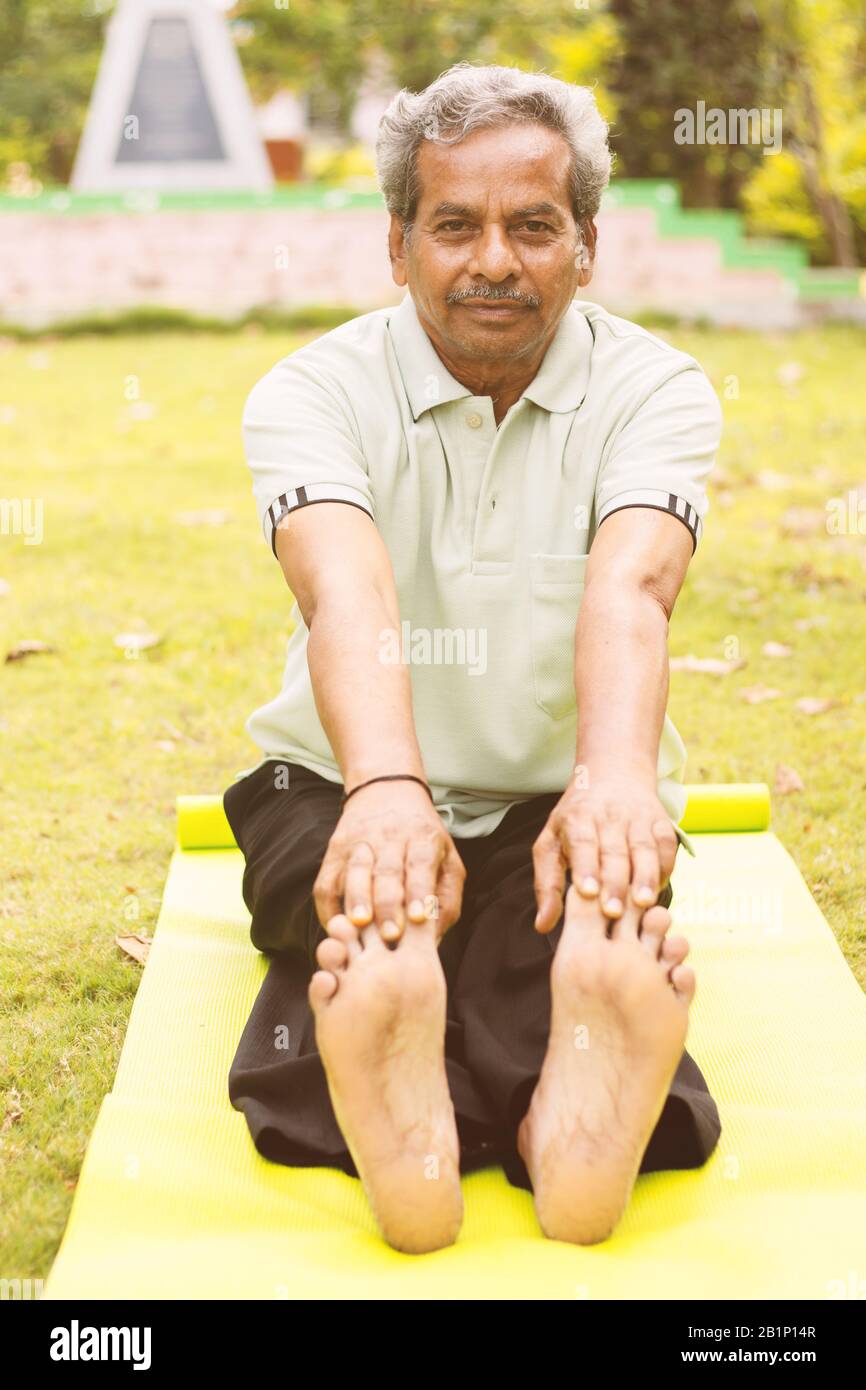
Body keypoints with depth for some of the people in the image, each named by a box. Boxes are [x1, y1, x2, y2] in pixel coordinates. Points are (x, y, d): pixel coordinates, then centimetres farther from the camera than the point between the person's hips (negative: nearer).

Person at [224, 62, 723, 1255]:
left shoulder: (656, 391, -7)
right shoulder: (313, 392, -8)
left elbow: (630, 588, -29)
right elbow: (348, 595, -30)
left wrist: (615, 774, -52)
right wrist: (386, 788, -51)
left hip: (565, 798, 1)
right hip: (350, 788, 0)